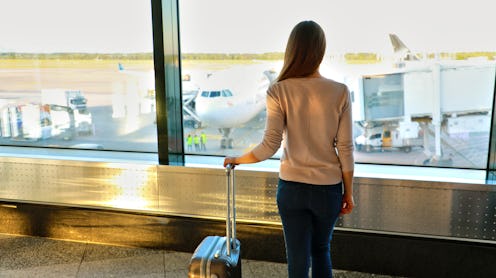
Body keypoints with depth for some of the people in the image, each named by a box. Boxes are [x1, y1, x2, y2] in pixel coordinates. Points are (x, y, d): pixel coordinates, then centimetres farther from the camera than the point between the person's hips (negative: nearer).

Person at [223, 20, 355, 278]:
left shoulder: (279, 91, -11)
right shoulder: (339, 92, -9)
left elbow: (269, 146, -15)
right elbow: (345, 149, -7)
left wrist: (236, 159, 3)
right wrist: (348, 192, 5)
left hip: (292, 187, -1)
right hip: (328, 189, 1)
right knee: (321, 251, 25)